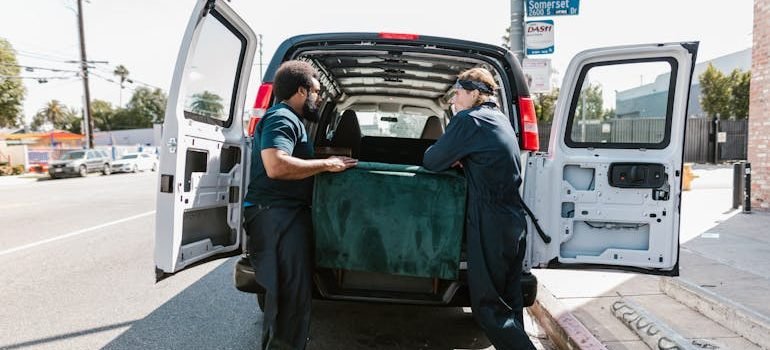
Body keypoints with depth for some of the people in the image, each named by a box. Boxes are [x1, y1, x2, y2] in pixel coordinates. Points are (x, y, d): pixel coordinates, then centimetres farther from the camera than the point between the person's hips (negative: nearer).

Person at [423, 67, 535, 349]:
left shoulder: (469, 119, -12)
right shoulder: (500, 119, 15)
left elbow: (431, 162, -9)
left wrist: (452, 159, 12)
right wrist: (459, 159, 6)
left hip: (491, 226, -9)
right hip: (513, 223, 9)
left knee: (486, 305, 0)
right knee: (509, 302, 17)